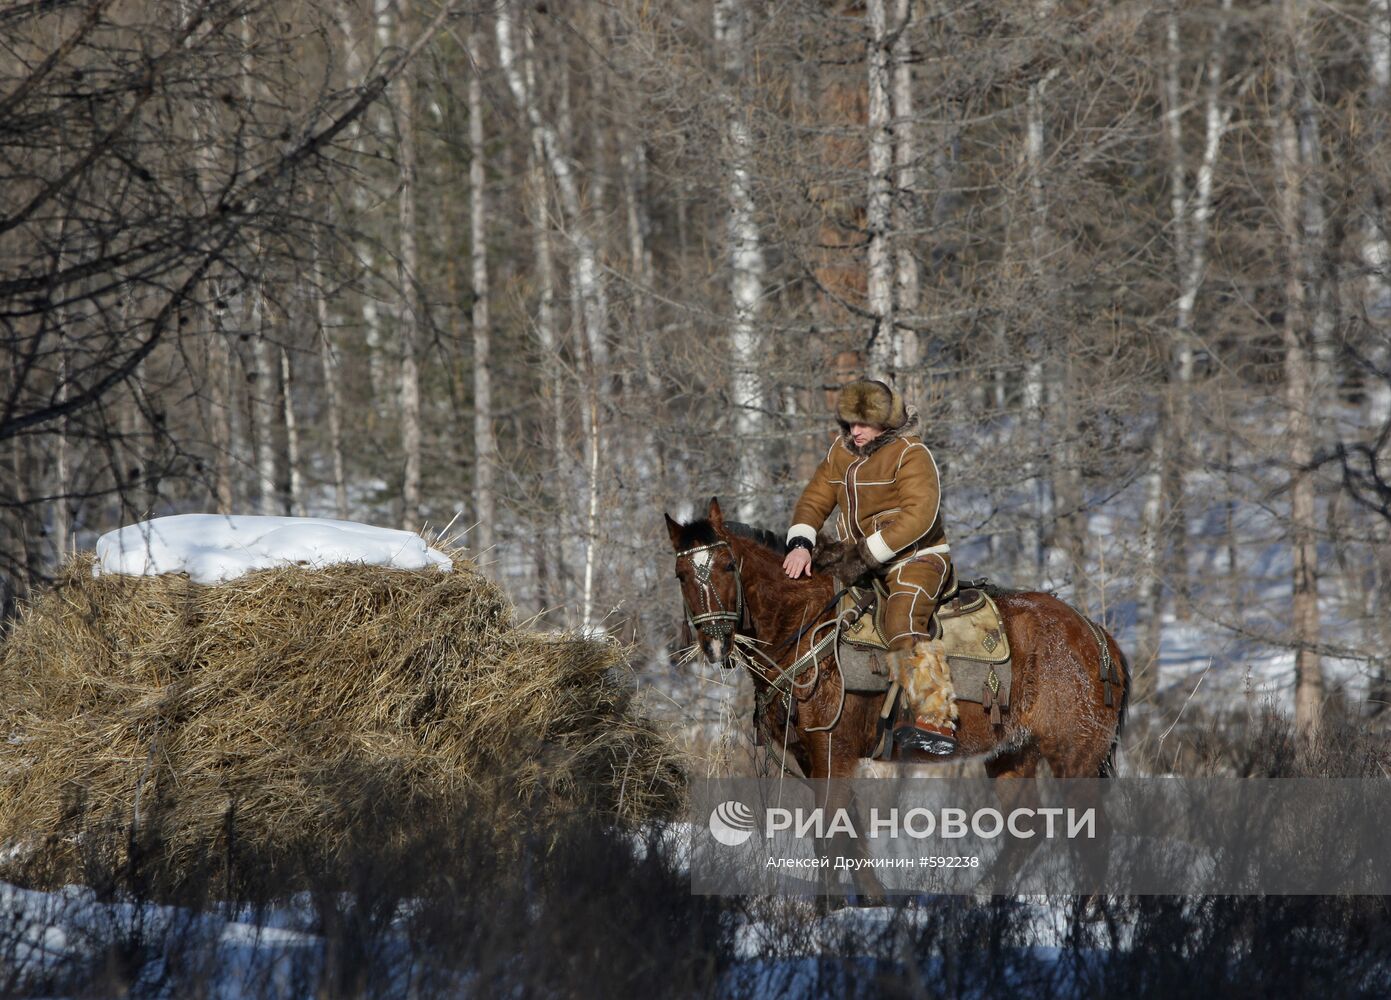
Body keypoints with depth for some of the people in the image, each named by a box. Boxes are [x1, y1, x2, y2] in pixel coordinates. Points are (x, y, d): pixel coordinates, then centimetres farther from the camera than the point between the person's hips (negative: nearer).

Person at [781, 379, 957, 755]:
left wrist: (866, 554, -26)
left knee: (903, 628, -30)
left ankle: (937, 724, -38)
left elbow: (918, 516, -24)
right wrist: (800, 545, -11)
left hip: (914, 557, -8)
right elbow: (814, 500, 10)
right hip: (858, 558, 8)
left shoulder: (910, 455, -13)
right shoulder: (841, 452, 9)